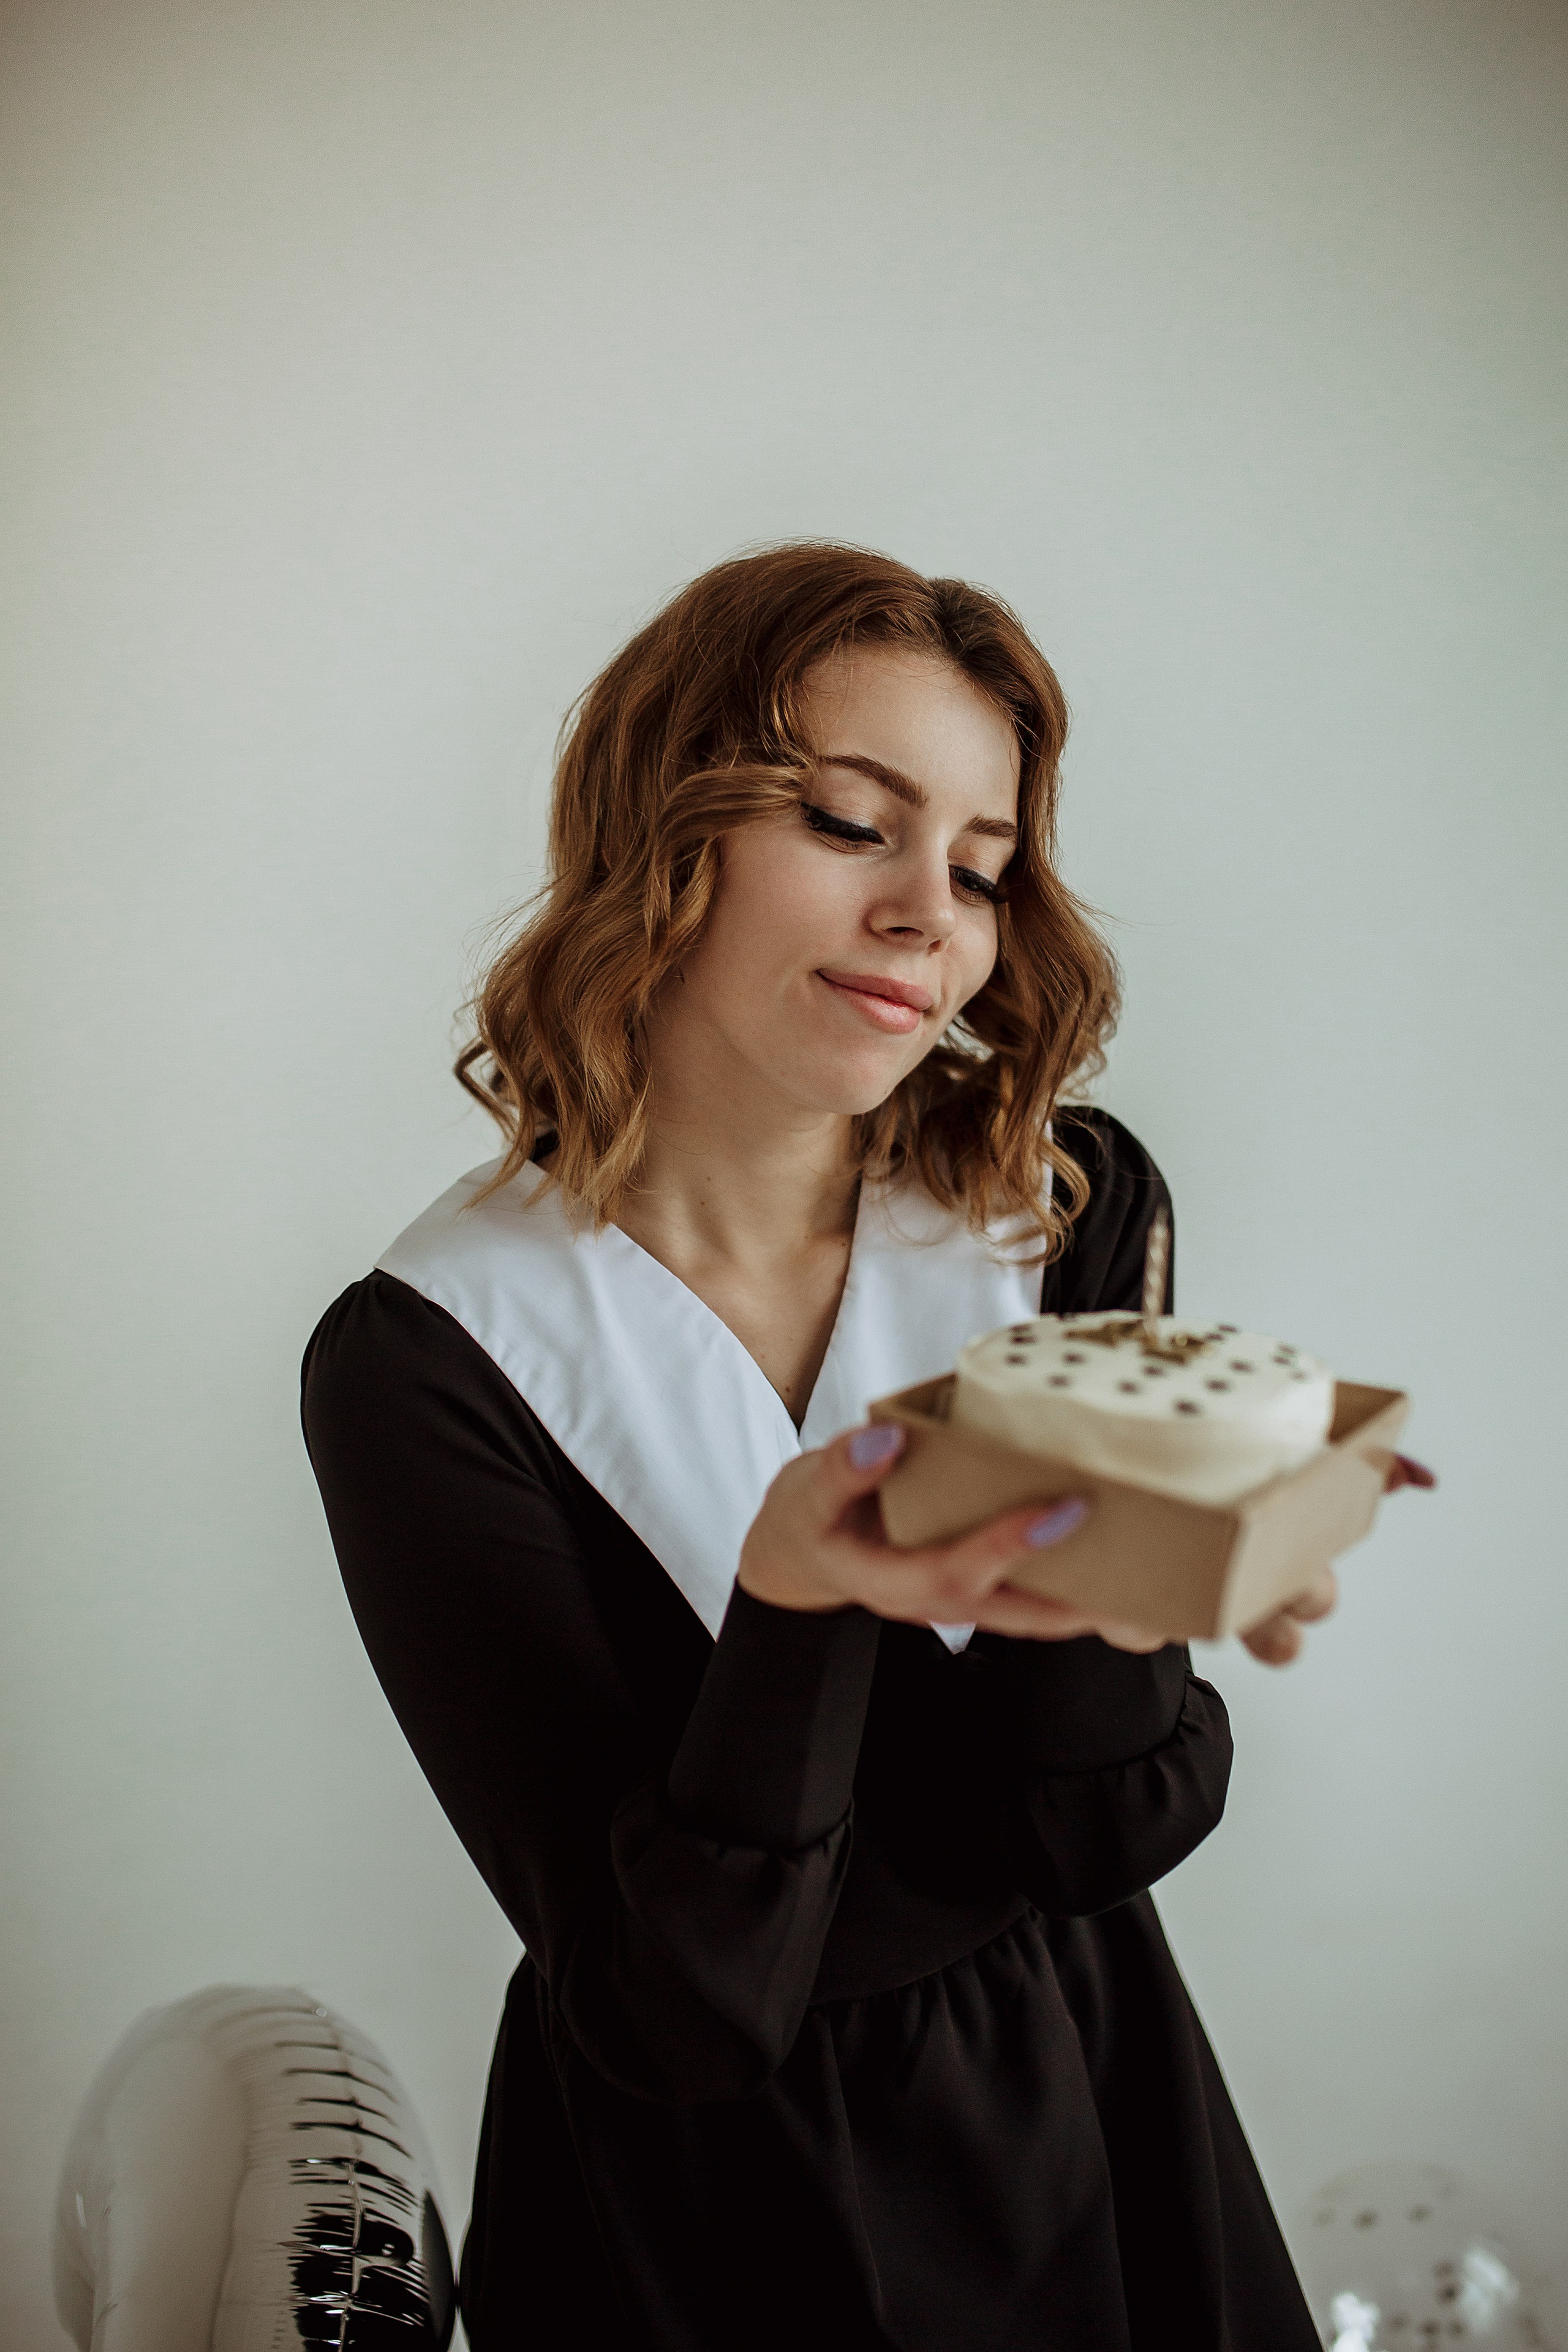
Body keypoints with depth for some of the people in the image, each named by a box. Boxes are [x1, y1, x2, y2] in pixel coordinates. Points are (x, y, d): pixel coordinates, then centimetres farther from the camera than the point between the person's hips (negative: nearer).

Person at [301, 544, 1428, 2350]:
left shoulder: (1074, 1213, -11)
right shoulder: (421, 1362, -20)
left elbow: (1110, 1827, -15)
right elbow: (671, 2007, -21)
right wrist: (797, 1595, -36)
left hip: (1082, 2136, 3)